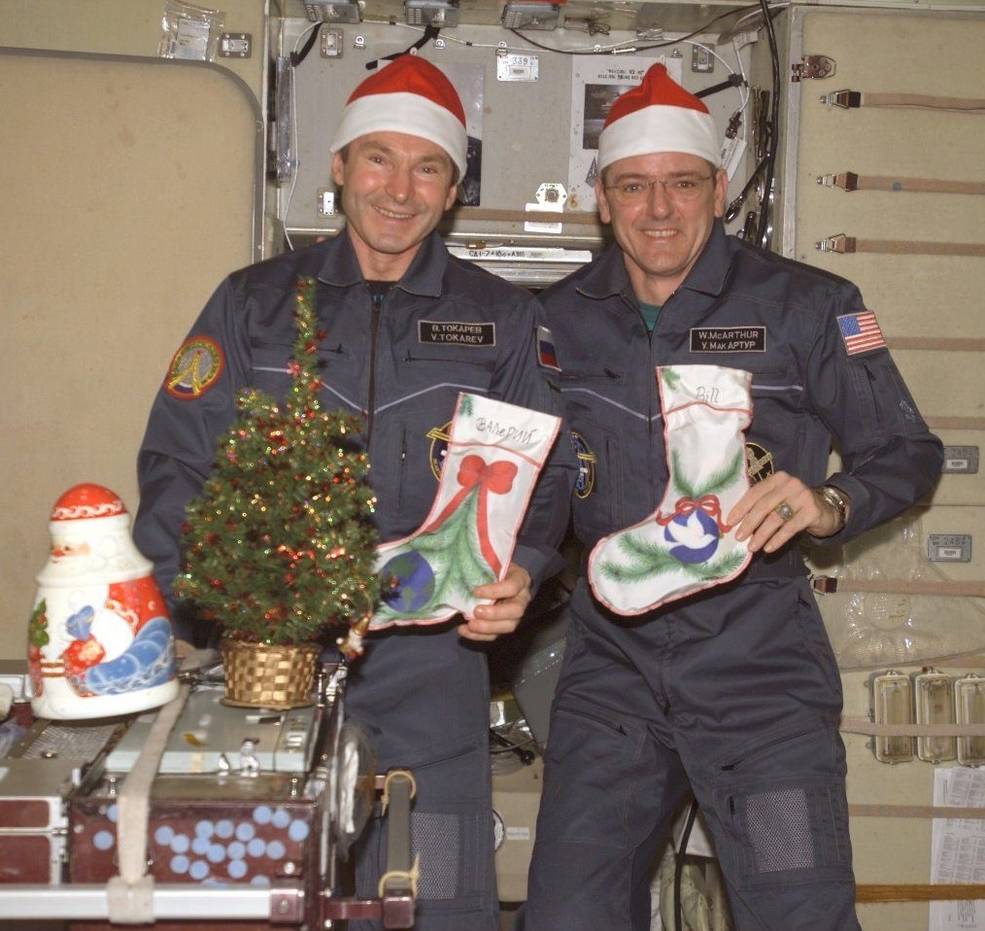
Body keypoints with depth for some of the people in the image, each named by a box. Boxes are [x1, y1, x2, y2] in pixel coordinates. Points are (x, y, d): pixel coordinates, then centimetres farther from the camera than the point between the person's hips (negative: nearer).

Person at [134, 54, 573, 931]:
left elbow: (547, 472, 7)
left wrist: (520, 572, -13)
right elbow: (177, 461, 4)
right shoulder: (255, 301, 9)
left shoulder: (503, 320, 9)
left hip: (430, 669, 0)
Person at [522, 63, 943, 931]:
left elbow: (907, 451, 2)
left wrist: (828, 503, -18)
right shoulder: (561, 318, 7)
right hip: (611, 655, 3)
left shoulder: (805, 304, -3)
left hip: (757, 656, -3)